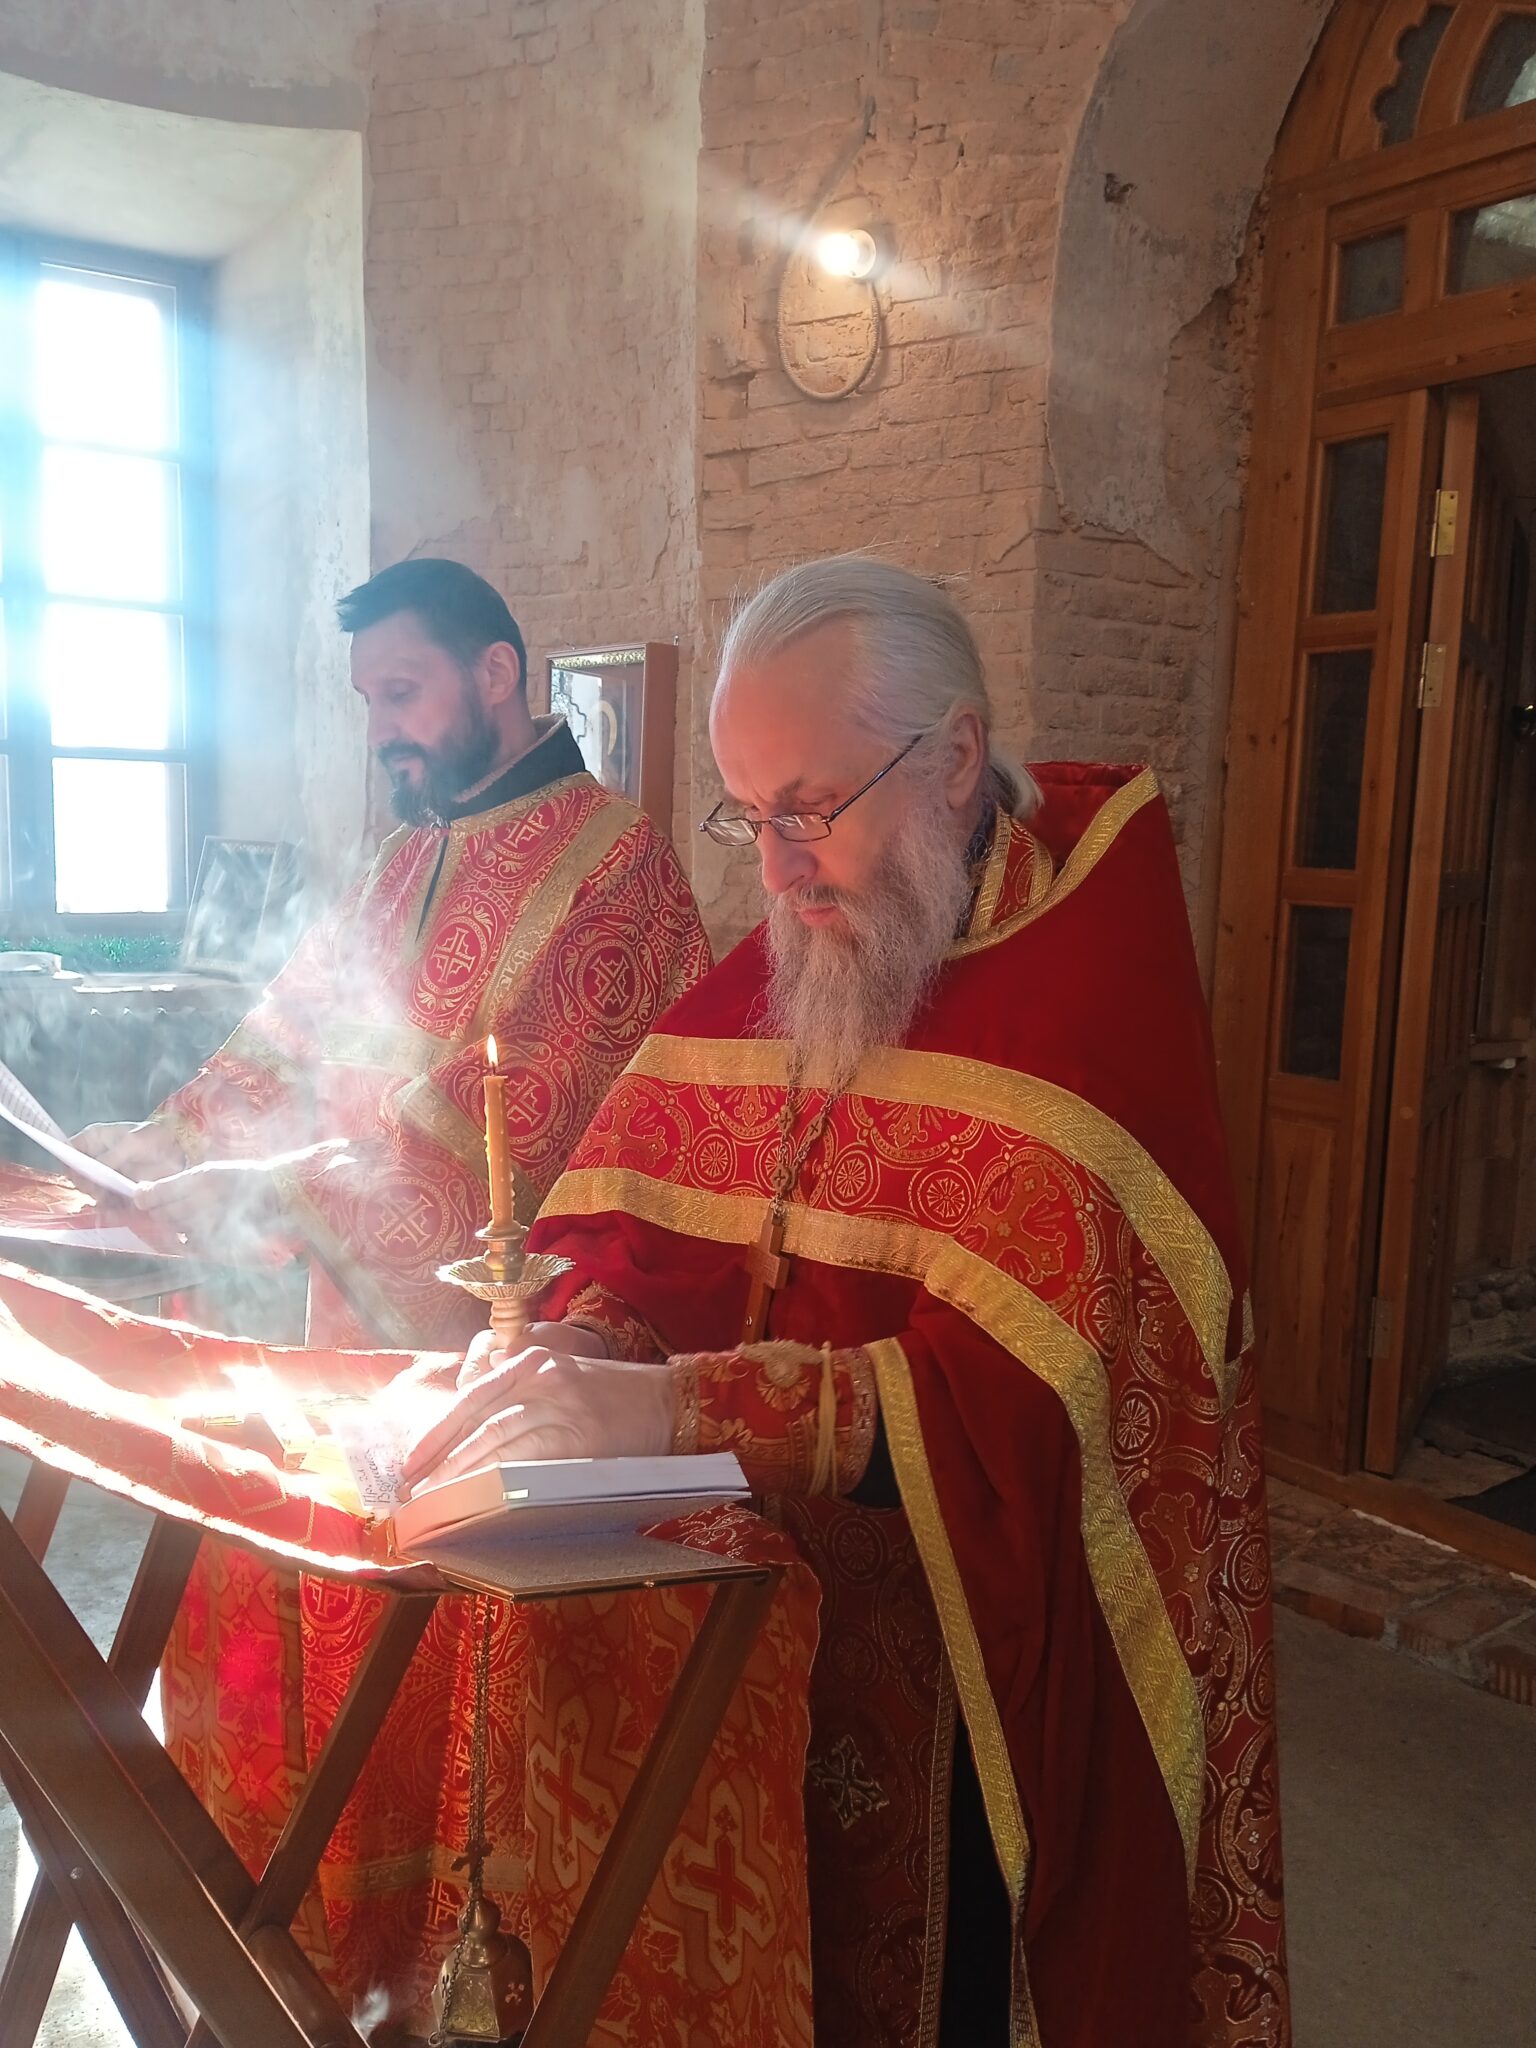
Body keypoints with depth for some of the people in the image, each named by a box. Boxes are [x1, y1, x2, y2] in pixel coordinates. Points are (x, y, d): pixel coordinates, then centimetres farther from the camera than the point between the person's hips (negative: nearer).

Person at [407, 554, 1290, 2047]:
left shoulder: (1088, 988, -19)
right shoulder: (797, 958, 2)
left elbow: (1010, 1397, -27)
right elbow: (651, 1215, 3)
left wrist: (674, 1404, -34)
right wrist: (583, 1348, -17)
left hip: (987, 1629, -5)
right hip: (782, 1589, 5)